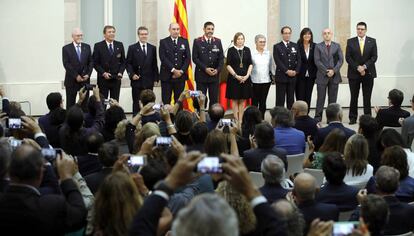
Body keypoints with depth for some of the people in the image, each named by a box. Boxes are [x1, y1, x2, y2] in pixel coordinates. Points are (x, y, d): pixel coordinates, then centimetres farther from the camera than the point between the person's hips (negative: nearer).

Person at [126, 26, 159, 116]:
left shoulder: (152, 48, 11)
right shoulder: (132, 48, 4)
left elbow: (154, 64, 11)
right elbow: (128, 63, 2)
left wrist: (155, 78, 6)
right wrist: (132, 74, -12)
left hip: (149, 81, 2)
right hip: (137, 81, -2)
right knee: (137, 103, 0)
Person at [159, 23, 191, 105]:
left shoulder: (184, 42, 11)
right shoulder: (163, 42, 3)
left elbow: (188, 58, 4)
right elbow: (163, 58, -7)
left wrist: (181, 71, -9)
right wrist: (173, 70, -15)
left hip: (180, 76, 2)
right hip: (166, 76, -2)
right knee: (166, 101, -2)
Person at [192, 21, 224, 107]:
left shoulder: (218, 41, 8)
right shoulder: (197, 41, 0)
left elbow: (221, 58, 7)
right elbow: (195, 58, -5)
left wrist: (217, 69, -8)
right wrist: (205, 68, -13)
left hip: (214, 75, 3)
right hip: (201, 75, -3)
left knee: (214, 100, 3)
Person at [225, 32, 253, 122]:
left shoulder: (247, 50, 7)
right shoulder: (231, 50, -1)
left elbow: (250, 64, 6)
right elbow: (228, 65, -5)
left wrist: (247, 75, -7)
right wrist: (236, 76, -12)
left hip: (245, 78, 3)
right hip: (234, 78, -3)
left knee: (242, 100, 5)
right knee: (235, 100, 0)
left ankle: (240, 119, 8)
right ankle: (236, 119, 3)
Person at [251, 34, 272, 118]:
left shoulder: (268, 53, 8)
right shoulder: (252, 53, -5)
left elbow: (271, 66, 15)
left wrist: (271, 75, 9)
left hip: (266, 80, 3)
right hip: (255, 81, -3)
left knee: (263, 101, 7)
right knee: (255, 101, 1)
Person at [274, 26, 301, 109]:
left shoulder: (295, 46, 14)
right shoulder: (277, 46, 2)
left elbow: (299, 60, 7)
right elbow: (277, 61, -8)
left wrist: (296, 71, -8)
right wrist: (287, 71, -16)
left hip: (292, 77, 4)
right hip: (281, 77, -3)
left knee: (291, 99, 7)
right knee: (280, 99, -3)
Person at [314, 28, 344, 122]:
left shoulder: (337, 46, 10)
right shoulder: (318, 46, 4)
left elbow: (341, 60, 3)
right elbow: (317, 61, -3)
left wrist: (334, 70, -10)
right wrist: (326, 71, -12)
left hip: (334, 76, 2)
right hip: (322, 76, -2)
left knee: (333, 98, 4)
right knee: (320, 98, -2)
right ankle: (318, 117, 2)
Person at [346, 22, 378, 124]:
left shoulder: (372, 41, 5)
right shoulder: (350, 42, 4)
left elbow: (374, 57, -1)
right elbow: (348, 57, -1)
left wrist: (364, 66, -13)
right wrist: (357, 67, -12)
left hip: (368, 73, 0)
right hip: (354, 73, 0)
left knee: (367, 97, 2)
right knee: (354, 97, 2)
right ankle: (353, 118, 7)